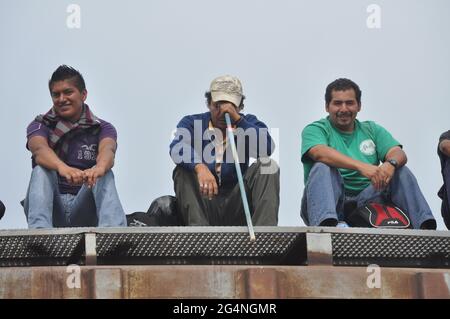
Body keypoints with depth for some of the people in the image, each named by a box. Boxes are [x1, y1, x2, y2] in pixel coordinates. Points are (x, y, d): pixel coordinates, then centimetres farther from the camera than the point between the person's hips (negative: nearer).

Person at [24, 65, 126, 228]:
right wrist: (62, 168, -44)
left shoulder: (103, 128, 6)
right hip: (51, 207, 0)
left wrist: (99, 167, -45)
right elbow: (39, 149, -20)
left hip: (86, 210, 0)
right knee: (41, 170, -26)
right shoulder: (39, 126, 5)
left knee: (104, 174, -26)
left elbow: (107, 150, -19)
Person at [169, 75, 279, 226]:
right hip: (203, 205, -1)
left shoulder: (248, 123, 11)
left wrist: (238, 120, -19)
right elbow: (178, 148, -20)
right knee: (184, 169, -24)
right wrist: (200, 167, -41)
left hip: (237, 208, 1)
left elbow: (266, 148, -12)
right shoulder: (191, 123, 5)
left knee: (267, 165, -16)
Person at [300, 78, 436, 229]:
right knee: (322, 168, -30)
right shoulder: (314, 130, 6)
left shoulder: (372, 130, 20)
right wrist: (361, 166, -31)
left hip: (366, 199, 4)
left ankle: (426, 225, -27)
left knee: (400, 171, -11)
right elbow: (321, 153, -18)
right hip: (329, 199, -3)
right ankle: (327, 225, -55)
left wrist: (391, 164, -23)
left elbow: (399, 153, 3)